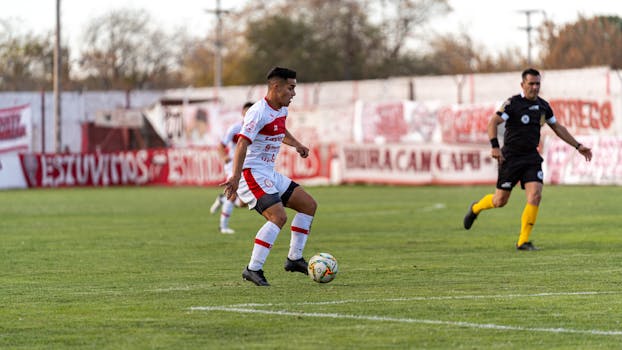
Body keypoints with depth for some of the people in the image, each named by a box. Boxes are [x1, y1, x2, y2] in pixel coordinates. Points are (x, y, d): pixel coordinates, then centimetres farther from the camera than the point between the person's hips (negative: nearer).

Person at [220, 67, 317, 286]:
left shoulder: (281, 110, 12)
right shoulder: (259, 112, -18)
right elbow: (242, 143, -29)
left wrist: (296, 145, 18)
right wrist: (235, 176, -39)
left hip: (269, 174, 10)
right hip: (251, 174, -10)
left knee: (309, 205, 10)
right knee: (278, 217, -25)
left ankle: (294, 259, 14)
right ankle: (253, 269, -22)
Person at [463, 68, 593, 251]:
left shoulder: (543, 106, 7)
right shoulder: (513, 103, -12)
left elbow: (558, 128, 19)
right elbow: (492, 123, -19)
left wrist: (578, 146, 18)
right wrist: (495, 147, -32)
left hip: (532, 158, 5)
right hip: (511, 158, -4)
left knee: (535, 196, -14)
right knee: (500, 201, 3)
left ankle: (523, 241, -6)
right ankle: (476, 208, 37)